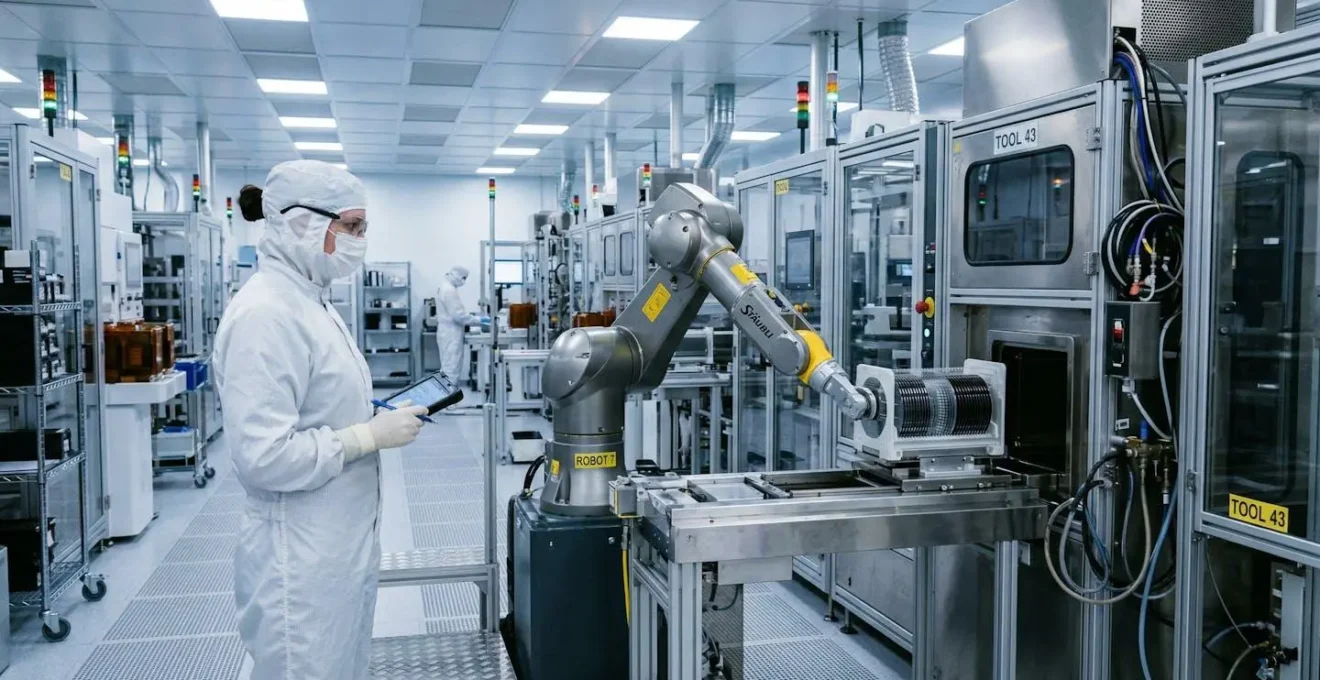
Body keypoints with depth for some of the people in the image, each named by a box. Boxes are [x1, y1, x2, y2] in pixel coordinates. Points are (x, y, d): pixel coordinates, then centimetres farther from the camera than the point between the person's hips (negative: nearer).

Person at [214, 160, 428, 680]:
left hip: (339, 544, 10)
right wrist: (371, 436, -20)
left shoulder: (309, 301, 10)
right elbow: (264, 456, -26)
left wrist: (380, 419, 5)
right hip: (301, 558, -9)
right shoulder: (265, 314, -21)